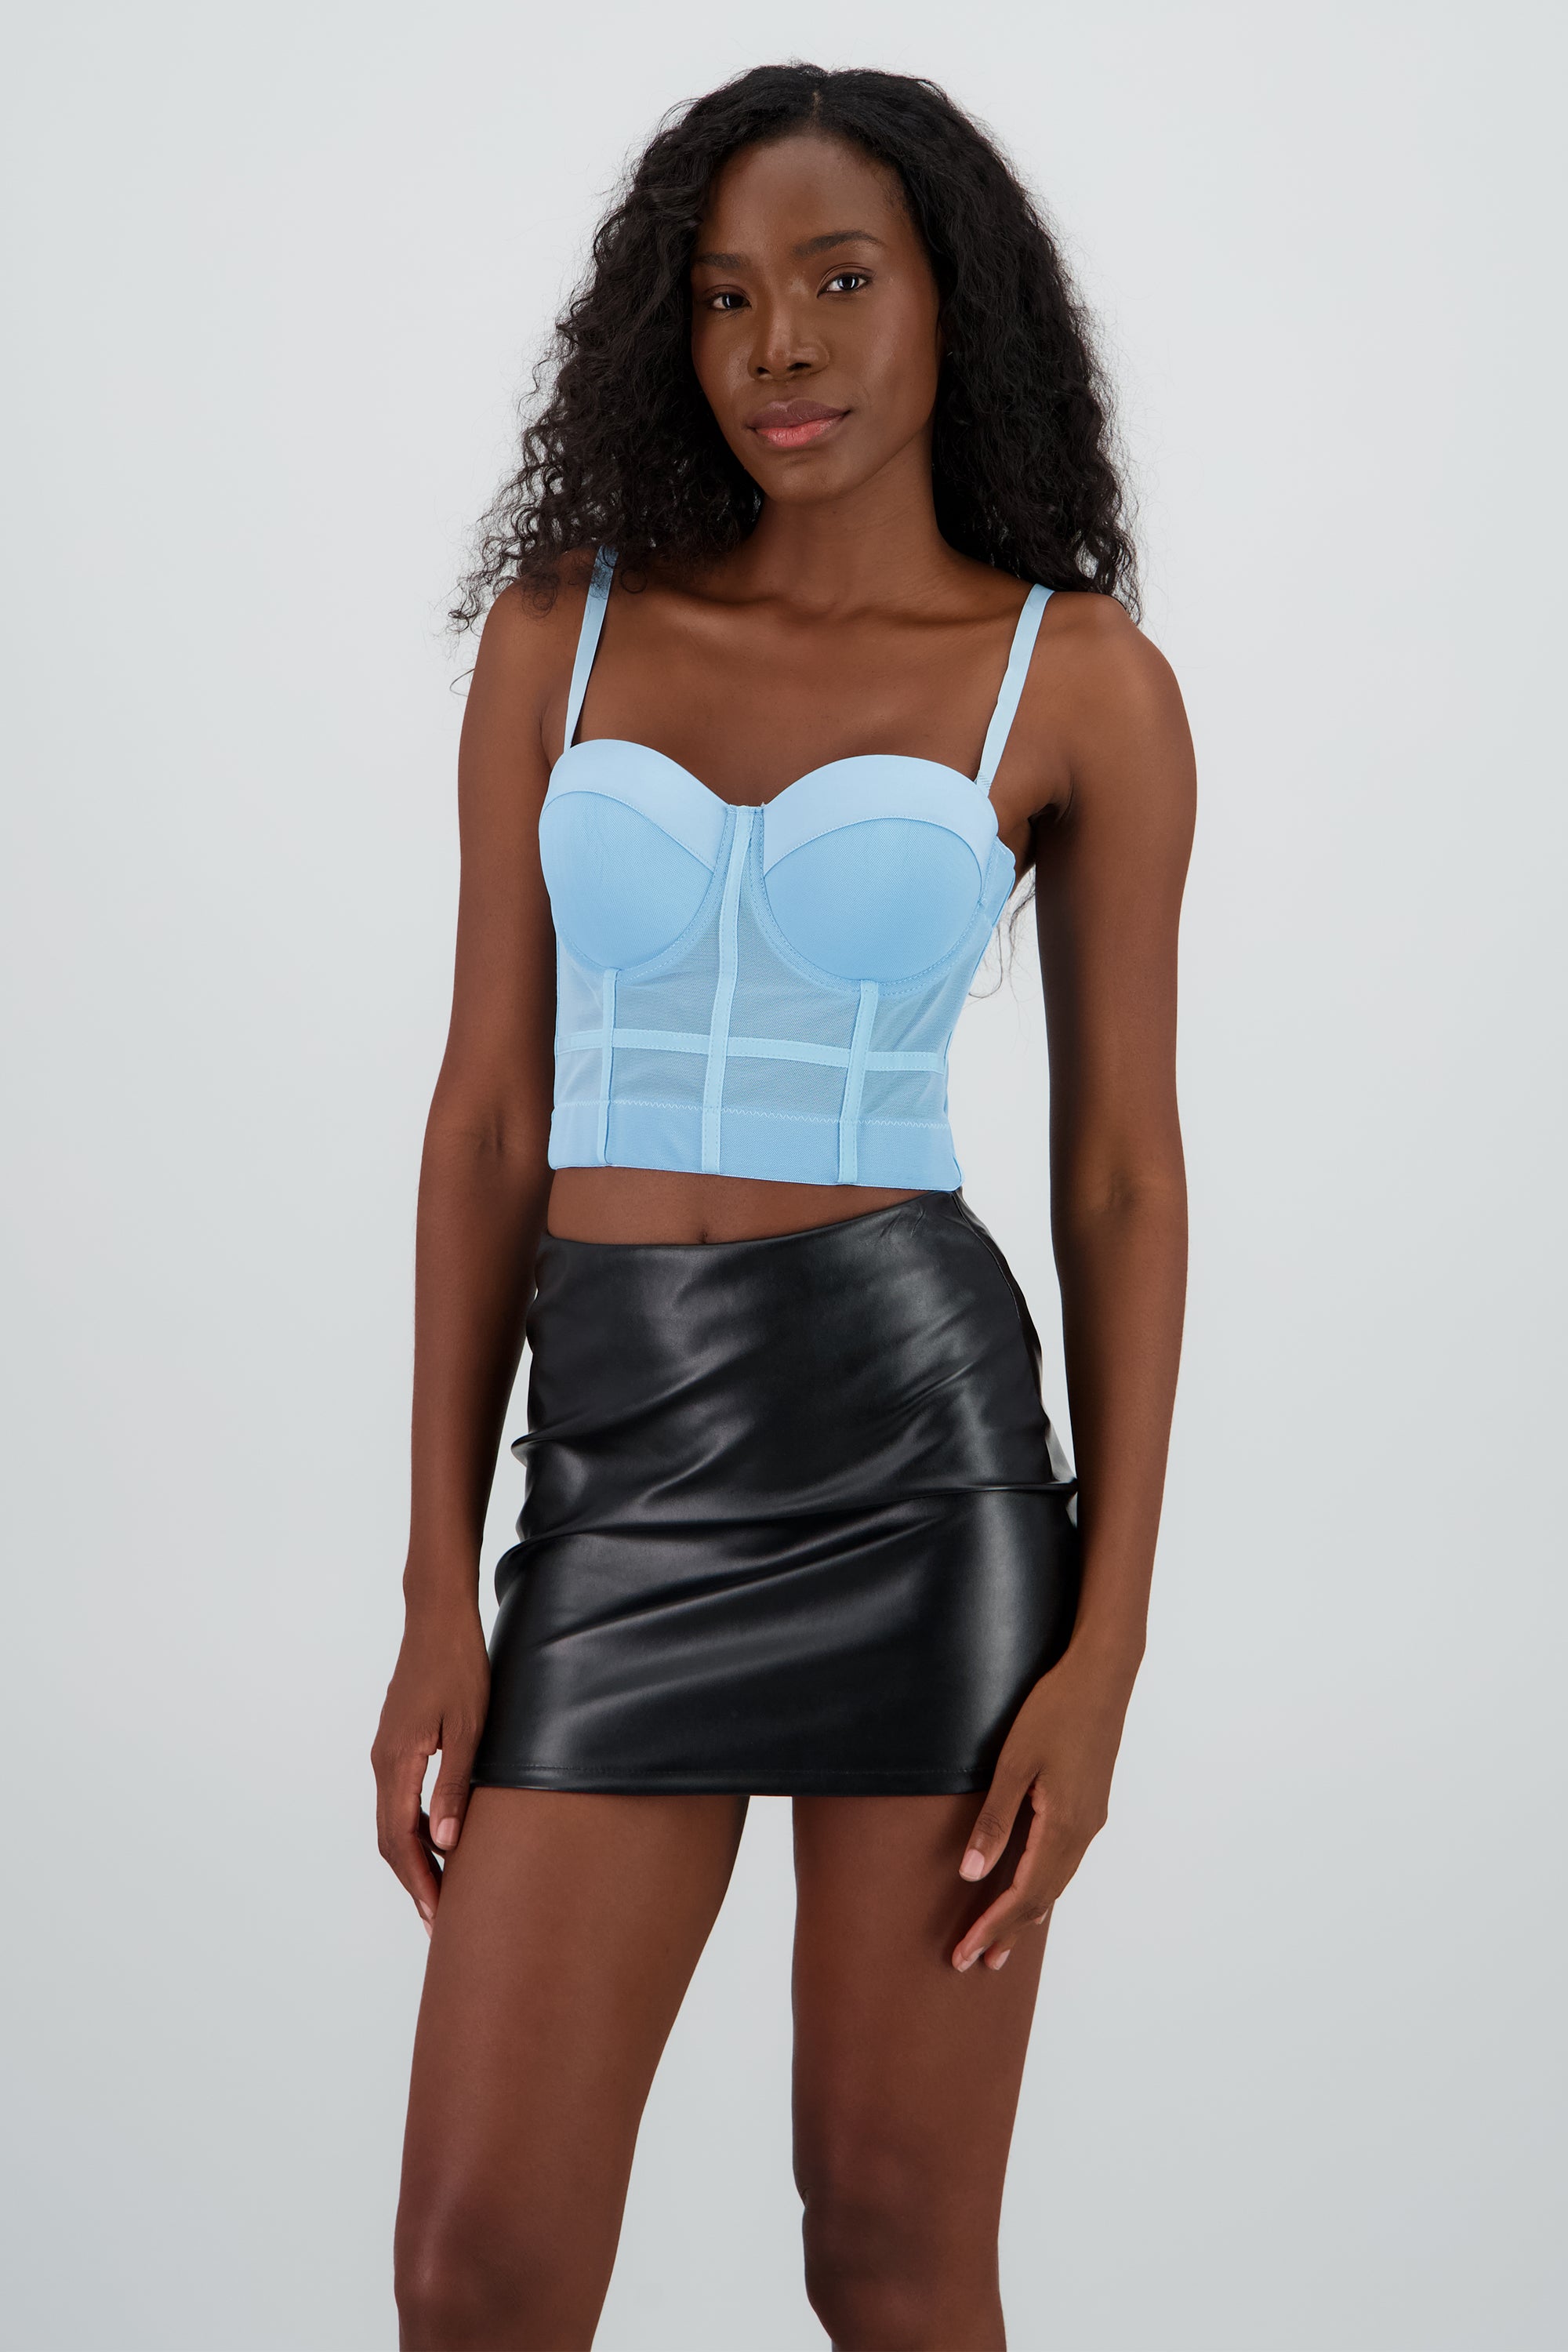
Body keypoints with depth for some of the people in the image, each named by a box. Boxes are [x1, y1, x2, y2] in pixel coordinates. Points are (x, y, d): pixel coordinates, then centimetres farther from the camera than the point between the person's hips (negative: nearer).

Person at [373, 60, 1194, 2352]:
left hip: (920, 1447, -2)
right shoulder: (559, 629, 8)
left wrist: (1104, 1650, -6)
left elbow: (1126, 1171, 1)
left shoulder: (1085, 681, 1)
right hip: (620, 1483, 3)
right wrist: (440, 1597, 1)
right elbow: (491, 1111, 6)